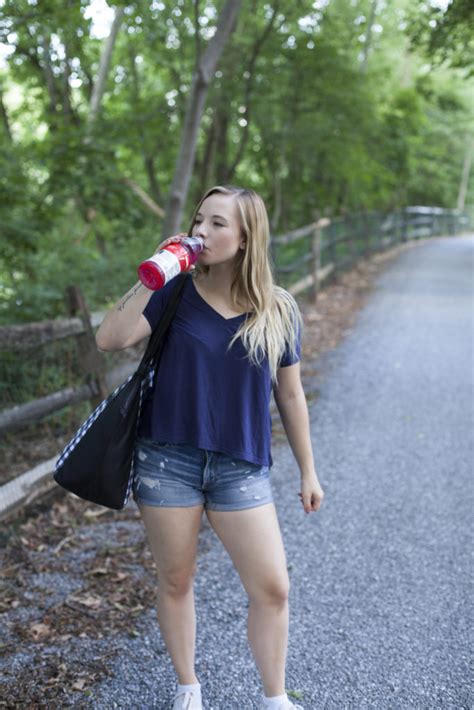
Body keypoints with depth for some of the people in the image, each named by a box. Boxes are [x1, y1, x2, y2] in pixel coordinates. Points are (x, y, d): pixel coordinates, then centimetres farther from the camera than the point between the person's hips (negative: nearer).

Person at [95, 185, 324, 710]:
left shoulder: (277, 311, -2)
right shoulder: (176, 292, -5)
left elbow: (289, 395, 6)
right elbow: (110, 339, -17)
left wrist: (308, 472, 9)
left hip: (241, 468, 1)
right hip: (168, 459, 0)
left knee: (272, 589, 1)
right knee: (175, 582, 12)